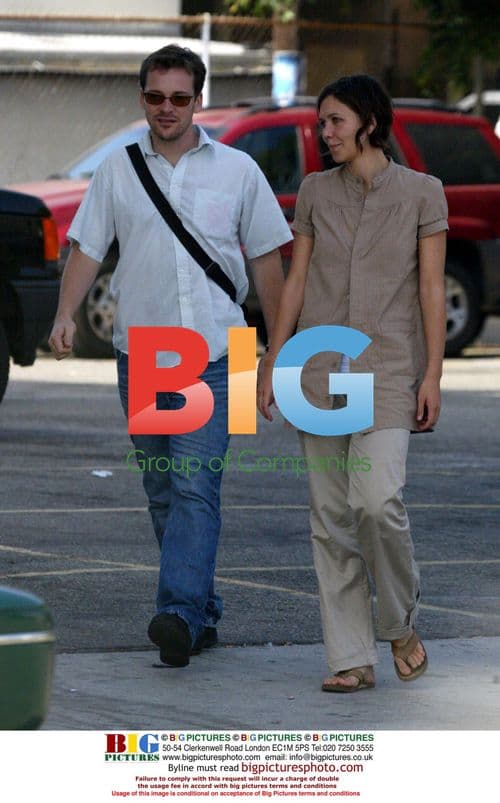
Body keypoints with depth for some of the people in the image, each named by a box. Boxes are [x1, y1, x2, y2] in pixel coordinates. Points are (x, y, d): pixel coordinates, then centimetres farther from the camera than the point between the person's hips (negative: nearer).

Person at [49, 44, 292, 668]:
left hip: (213, 357, -3)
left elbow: (266, 260, 9)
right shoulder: (117, 171, 8)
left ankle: (181, 613, -25)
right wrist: (65, 314, -10)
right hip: (139, 353, 3)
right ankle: (202, 611, 21)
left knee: (195, 488, -16)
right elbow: (87, 248, 7)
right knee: (163, 493, 9)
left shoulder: (237, 171, 5)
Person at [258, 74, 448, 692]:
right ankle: (351, 659, 4)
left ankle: (401, 625, 6)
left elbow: (432, 288, -1)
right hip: (320, 368, 3)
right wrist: (270, 364, 4)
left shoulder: (421, 193, 0)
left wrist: (432, 375, -7)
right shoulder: (315, 192, 8)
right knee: (331, 515, 0)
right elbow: (295, 282, 9)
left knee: (377, 501, -19)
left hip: (388, 369, -3)